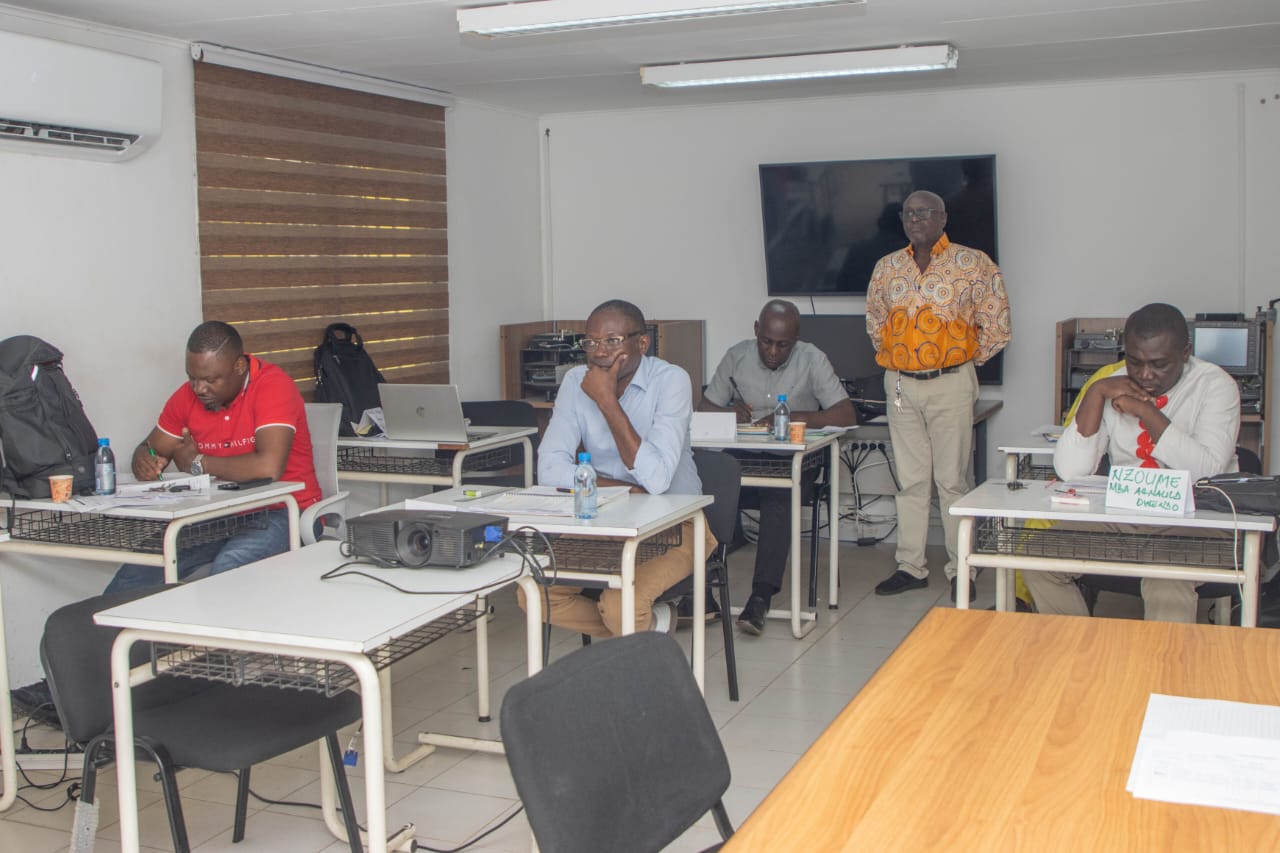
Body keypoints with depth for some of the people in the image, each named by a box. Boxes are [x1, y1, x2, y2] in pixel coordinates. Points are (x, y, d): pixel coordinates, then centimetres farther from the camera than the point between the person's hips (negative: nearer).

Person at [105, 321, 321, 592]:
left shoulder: (272, 385, -17)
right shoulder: (188, 396, 4)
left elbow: (269, 466, -30)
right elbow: (150, 448, 15)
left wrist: (198, 463, -14)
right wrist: (144, 461, -12)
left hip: (281, 511, -6)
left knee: (229, 565, -35)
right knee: (134, 576, -9)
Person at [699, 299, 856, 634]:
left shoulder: (812, 359, -2)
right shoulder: (737, 356, 6)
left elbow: (846, 415, -10)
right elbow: (704, 408, 9)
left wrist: (791, 417, -20)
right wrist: (728, 413, -14)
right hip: (742, 454, 2)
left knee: (778, 497, -36)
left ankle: (762, 595, -35)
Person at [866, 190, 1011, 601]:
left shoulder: (972, 264, -3)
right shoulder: (887, 267, 9)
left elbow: (996, 326, -1)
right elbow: (874, 321, 21)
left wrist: (965, 359, 2)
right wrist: (894, 355, 12)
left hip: (950, 384, -4)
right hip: (900, 384, 4)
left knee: (953, 480, -1)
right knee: (909, 480, 9)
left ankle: (961, 570, 7)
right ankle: (910, 566, 16)